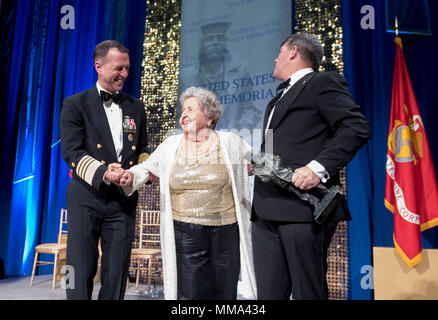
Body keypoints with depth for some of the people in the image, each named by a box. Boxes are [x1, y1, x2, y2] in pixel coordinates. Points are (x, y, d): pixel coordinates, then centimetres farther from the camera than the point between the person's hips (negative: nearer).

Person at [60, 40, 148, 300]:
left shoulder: (136, 107, 14)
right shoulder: (76, 105, 2)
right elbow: (72, 152, -8)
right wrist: (103, 172, -24)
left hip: (123, 200, 3)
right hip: (86, 198, -3)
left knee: (117, 275, 9)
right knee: (81, 273, 2)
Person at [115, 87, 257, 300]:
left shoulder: (230, 143, 3)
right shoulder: (170, 145, 8)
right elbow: (147, 169, 13)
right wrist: (131, 175, -5)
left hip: (225, 232, 0)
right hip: (185, 234, 1)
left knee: (224, 293, 8)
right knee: (191, 292, 0)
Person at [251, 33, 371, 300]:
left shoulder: (323, 82, 3)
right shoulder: (280, 98, 30)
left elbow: (357, 128, -11)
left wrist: (318, 167, -22)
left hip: (303, 209, -8)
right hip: (267, 212, 8)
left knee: (308, 293, 1)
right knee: (269, 293, 8)